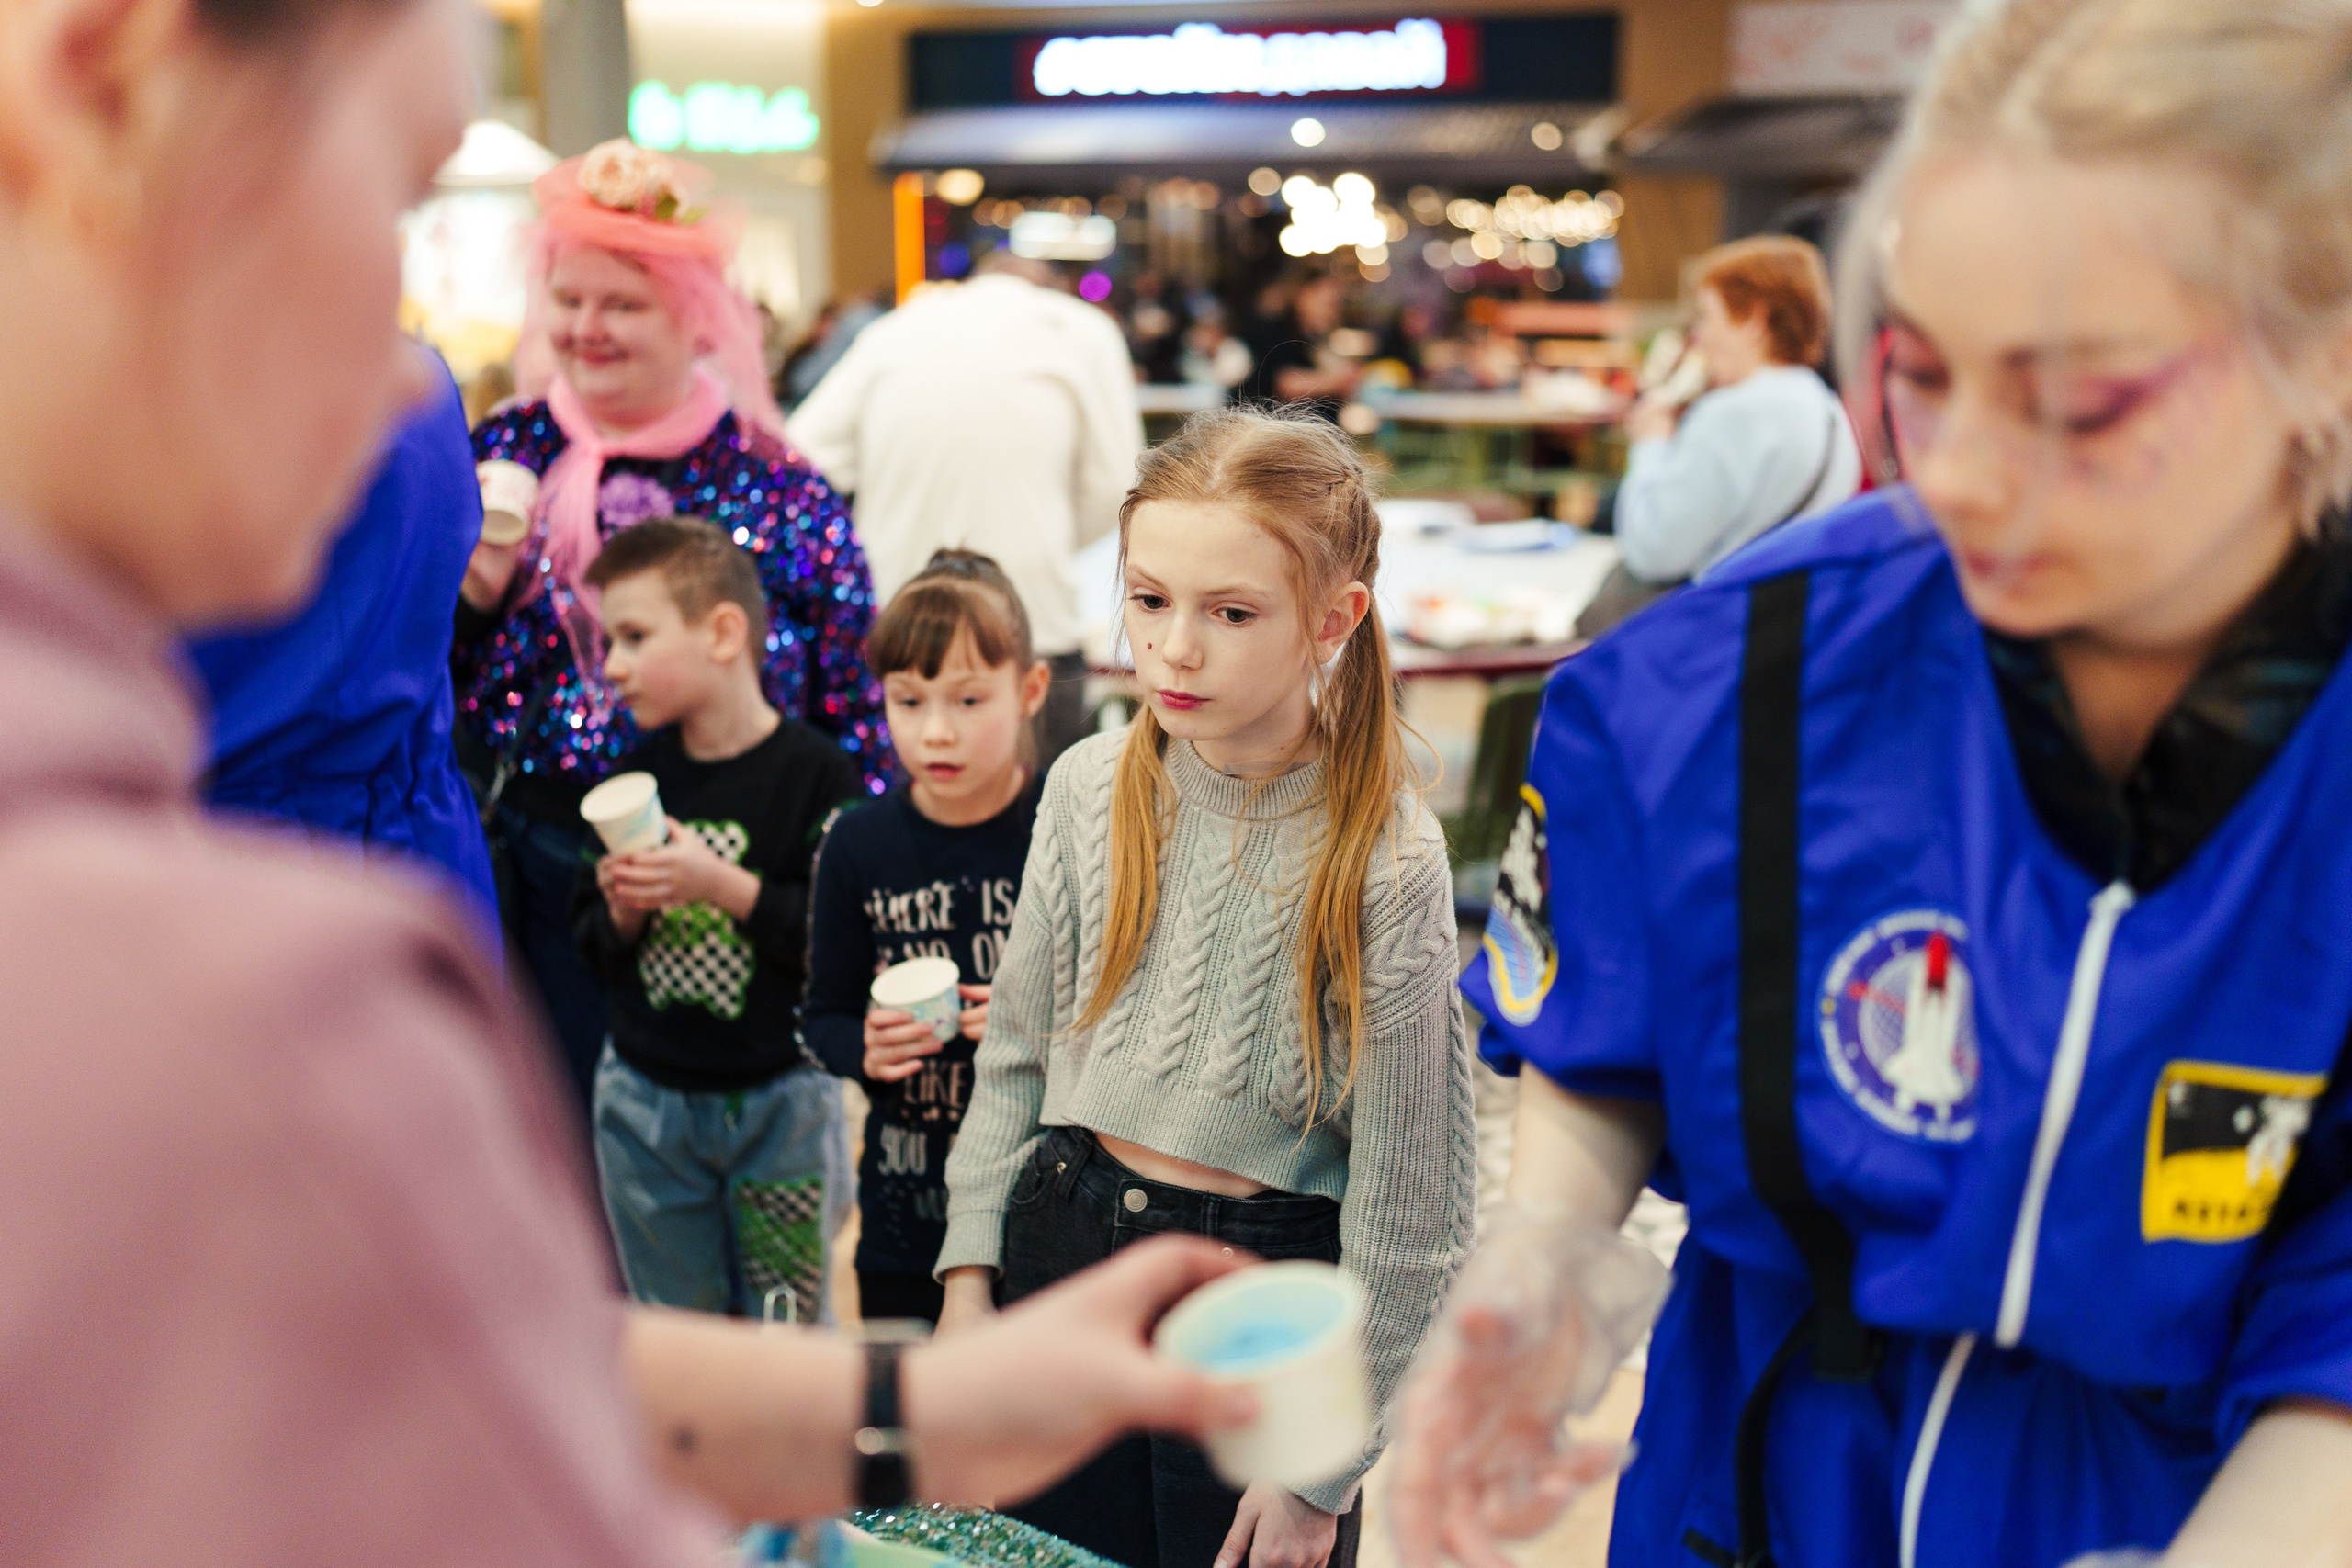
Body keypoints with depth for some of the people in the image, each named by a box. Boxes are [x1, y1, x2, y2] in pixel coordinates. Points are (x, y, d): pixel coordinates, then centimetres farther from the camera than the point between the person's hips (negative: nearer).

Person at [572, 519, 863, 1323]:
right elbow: (594, 950, 10)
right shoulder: (633, 776, 3)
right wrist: (621, 914, -11)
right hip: (645, 1099, 5)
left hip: (779, 1098, -4)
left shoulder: (816, 771, -13)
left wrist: (726, 886, -24)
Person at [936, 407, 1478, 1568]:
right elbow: (1017, 1050, 9)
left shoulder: (1386, 858, -15)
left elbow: (1406, 1204, -11)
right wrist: (972, 1271, 3)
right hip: (1058, 1248, 4)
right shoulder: (1090, 787, -3)